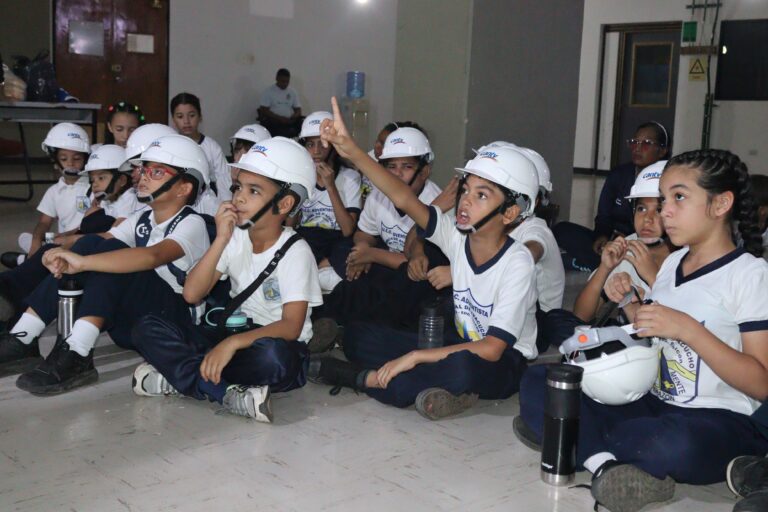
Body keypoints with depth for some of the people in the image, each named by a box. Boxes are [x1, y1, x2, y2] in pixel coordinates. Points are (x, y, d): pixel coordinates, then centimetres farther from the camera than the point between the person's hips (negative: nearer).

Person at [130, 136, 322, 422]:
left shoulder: (295, 251, -13)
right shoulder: (235, 238, 3)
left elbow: (291, 326, -23)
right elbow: (191, 294, -7)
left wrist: (233, 343, -37)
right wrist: (221, 239, -16)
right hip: (233, 336, 6)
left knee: (273, 356, -42)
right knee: (149, 329, -12)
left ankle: (179, 376, -23)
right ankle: (230, 395, -26)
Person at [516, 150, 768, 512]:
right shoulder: (672, 263, 15)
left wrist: (688, 329, -22)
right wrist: (630, 303, 2)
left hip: (719, 421, -7)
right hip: (654, 403, 7)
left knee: (676, 444, -43)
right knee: (536, 381, -8)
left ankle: (577, 439, -17)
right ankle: (604, 464, -30)